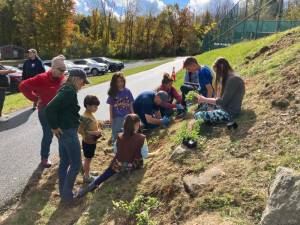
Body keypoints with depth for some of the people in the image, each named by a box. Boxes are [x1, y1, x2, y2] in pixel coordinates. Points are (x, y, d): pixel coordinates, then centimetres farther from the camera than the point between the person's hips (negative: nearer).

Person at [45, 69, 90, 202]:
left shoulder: (67, 90, 12)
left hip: (64, 131, 10)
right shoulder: (69, 91, -19)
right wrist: (54, 127, -18)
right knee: (76, 164, 0)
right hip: (68, 131, -10)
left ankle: (63, 192, 29)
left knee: (64, 162, 17)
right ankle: (67, 195, 10)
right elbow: (50, 108, -27)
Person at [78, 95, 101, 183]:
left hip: (92, 141, 8)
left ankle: (86, 172, 42)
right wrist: (94, 133, -28)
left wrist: (97, 131, 0)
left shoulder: (91, 114, 3)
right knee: (88, 159, 7)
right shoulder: (85, 117, -26)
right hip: (88, 142, -8)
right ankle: (86, 177, 23)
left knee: (88, 158, 24)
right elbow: (80, 130, -27)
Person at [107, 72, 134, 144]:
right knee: (116, 134, 7)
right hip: (116, 117, -1)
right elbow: (111, 106, -2)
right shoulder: (113, 93, -5)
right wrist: (111, 117, -3)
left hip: (127, 116, 2)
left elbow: (130, 104, 3)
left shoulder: (127, 91, -2)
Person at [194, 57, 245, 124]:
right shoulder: (229, 78, 13)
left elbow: (223, 102, -20)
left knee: (198, 115, -18)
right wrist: (206, 99, 5)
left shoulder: (233, 79, -18)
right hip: (226, 109, 11)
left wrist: (205, 99, -10)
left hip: (229, 113, -11)